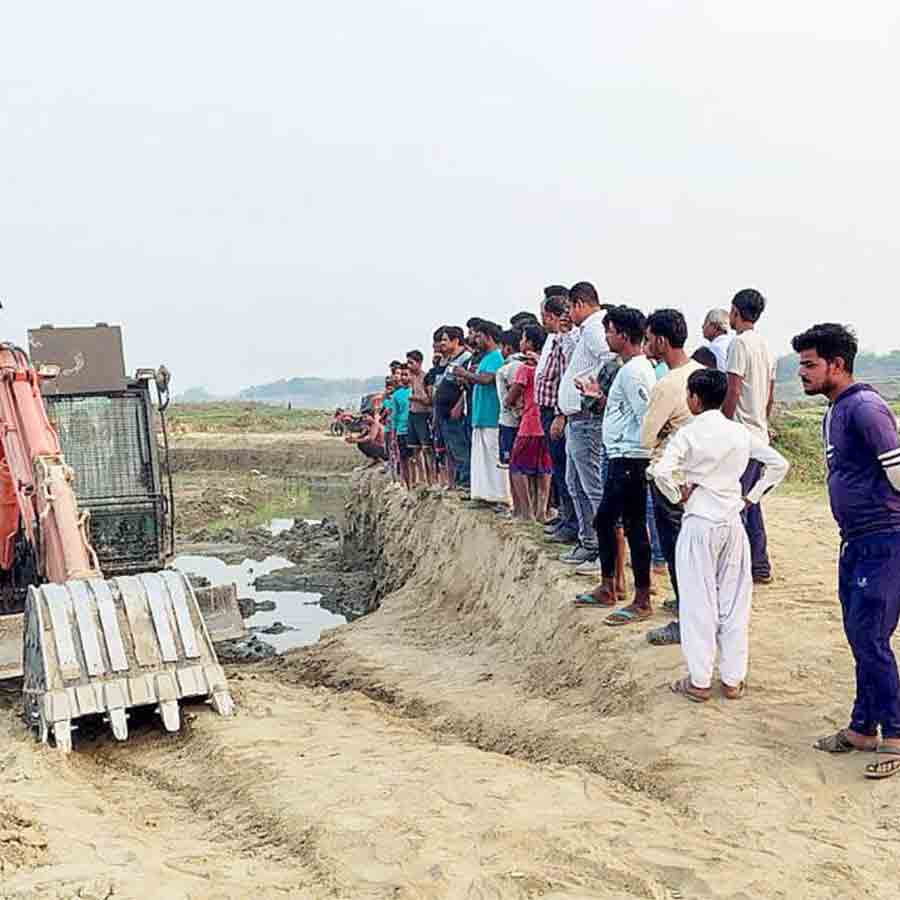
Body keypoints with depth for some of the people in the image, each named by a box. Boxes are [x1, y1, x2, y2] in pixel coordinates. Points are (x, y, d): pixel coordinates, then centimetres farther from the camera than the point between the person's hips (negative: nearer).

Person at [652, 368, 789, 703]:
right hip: (733, 523, 4)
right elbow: (778, 464, 8)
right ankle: (733, 680, 18)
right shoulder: (741, 433, 4)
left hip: (699, 524, -4)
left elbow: (662, 471, -23)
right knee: (734, 602, 11)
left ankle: (699, 682, 10)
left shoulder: (688, 433, -10)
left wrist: (678, 495, -6)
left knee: (699, 602, 4)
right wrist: (752, 496, 10)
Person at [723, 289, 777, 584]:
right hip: (759, 435, 9)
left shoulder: (740, 343, -12)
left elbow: (732, 391, -18)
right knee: (751, 502, 15)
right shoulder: (765, 346, 15)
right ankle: (760, 566, 19)